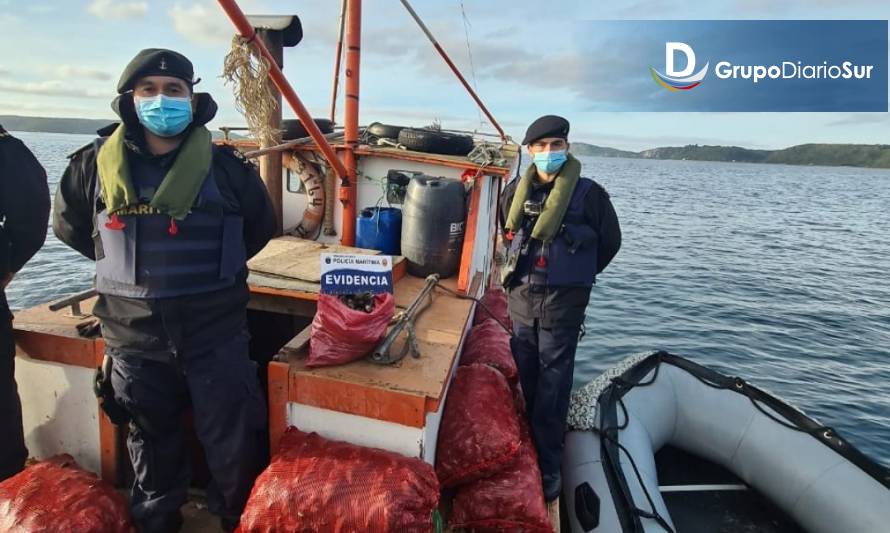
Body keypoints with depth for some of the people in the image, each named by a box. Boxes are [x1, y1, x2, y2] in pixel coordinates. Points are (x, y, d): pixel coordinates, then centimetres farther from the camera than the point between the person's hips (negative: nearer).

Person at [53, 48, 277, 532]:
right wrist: (122, 262, 13)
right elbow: (69, 225, 17)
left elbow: (261, 226, 9)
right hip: (134, 336, 2)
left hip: (216, 335, -2)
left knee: (236, 447, 7)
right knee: (152, 444, 21)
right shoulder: (94, 166, -2)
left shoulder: (225, 166, -7)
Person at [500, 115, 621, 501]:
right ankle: (529, 449, 35)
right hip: (521, 296, 4)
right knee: (526, 379, 16)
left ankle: (548, 466, 16)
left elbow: (610, 241, 3)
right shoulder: (516, 191, 2)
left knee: (552, 386, 3)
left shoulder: (588, 193, -9)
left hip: (563, 302, -4)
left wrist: (577, 274, 8)